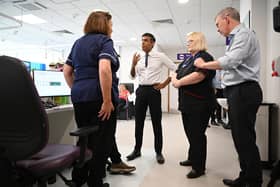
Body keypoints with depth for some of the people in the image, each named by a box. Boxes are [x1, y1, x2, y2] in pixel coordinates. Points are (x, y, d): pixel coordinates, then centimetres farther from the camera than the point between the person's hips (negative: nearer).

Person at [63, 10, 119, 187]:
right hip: (98, 98, -7)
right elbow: (104, 69, -22)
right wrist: (107, 100, -22)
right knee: (102, 140, 4)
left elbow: (67, 71, 17)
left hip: (79, 97, 8)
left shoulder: (78, 42, 19)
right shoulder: (105, 41, -4)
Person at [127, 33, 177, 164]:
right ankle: (137, 150, 26)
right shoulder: (138, 57, 8)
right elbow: (133, 76, 8)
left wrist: (165, 83, -4)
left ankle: (158, 152, 19)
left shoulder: (160, 56, -2)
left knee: (156, 122, 4)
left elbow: (176, 69, 1)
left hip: (154, 90, -3)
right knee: (138, 121, 10)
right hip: (141, 90, 4)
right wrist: (133, 64, -9)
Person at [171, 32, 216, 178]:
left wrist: (179, 83, -18)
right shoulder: (188, 58, 18)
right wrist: (174, 79, -4)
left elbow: (199, 75, -27)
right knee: (190, 132, 17)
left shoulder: (204, 57, -10)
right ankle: (192, 158, 34)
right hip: (187, 102, 9)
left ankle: (199, 167, 12)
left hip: (199, 103, -9)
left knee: (197, 134, -1)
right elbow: (176, 73, 19)